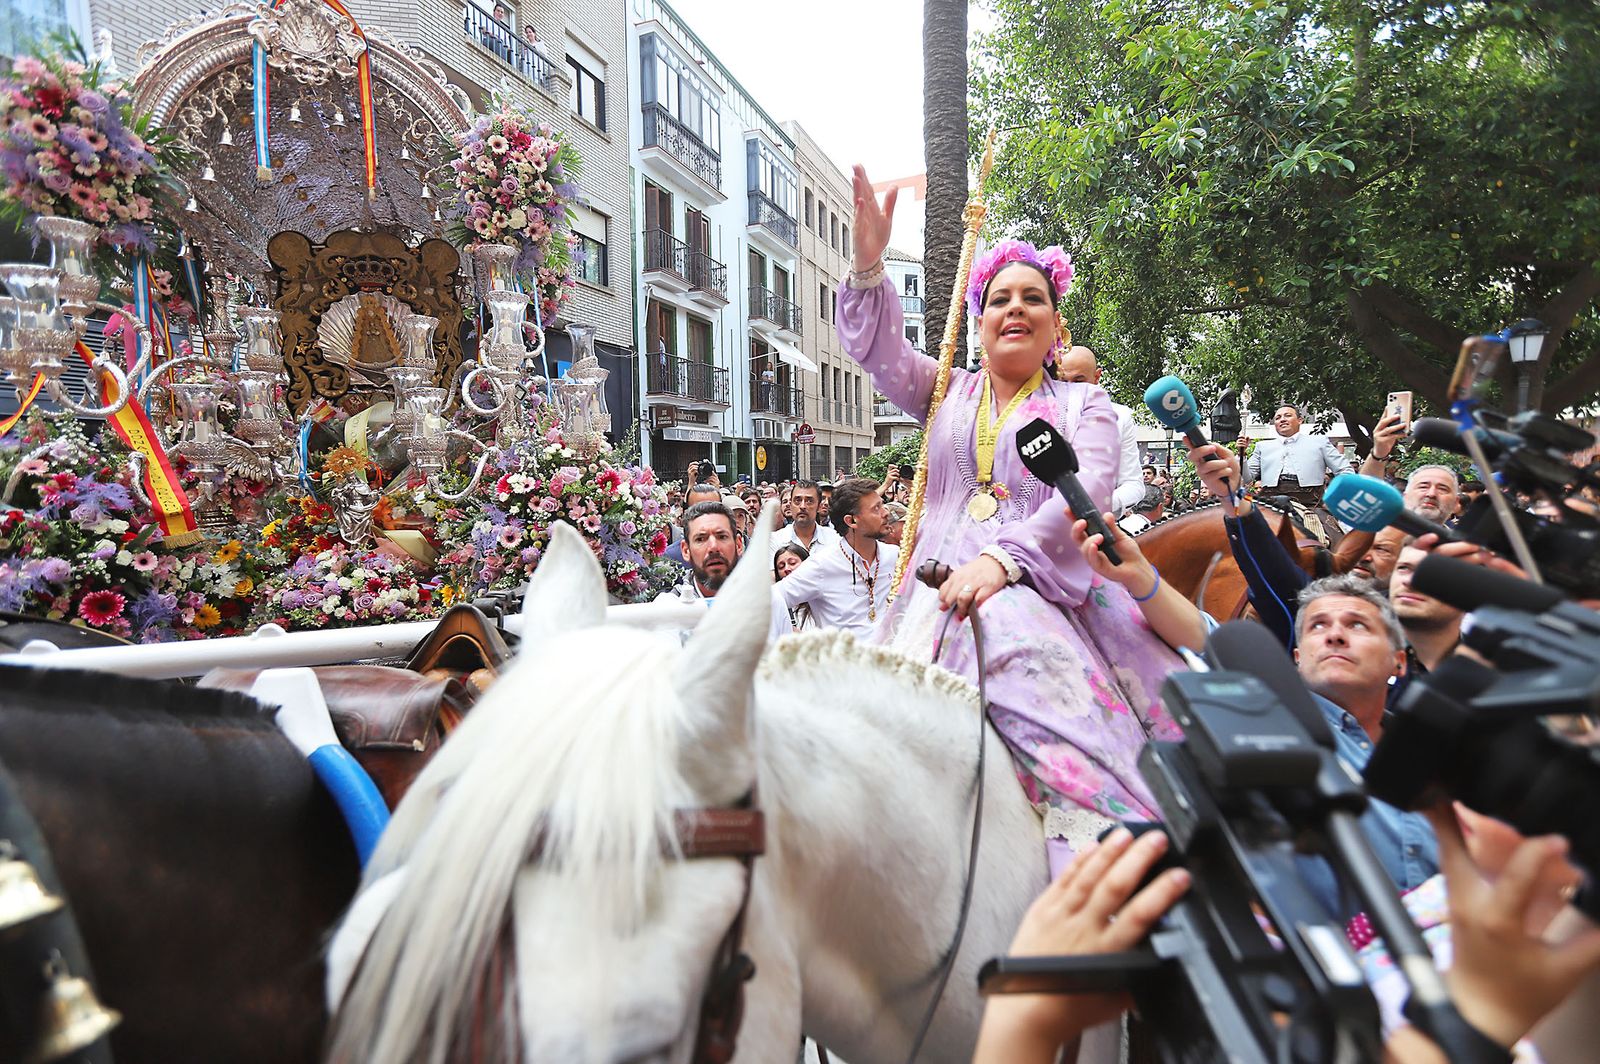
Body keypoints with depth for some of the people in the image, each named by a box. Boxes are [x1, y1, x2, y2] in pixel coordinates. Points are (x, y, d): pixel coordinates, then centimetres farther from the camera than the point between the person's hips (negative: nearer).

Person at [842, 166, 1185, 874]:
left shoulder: (1084, 405, 14)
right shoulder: (948, 391, 23)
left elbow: (1087, 491, -5)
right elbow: (877, 349, 8)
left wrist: (1000, 558, -21)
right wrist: (868, 266, -10)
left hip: (1038, 594, -2)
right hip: (940, 594, 2)